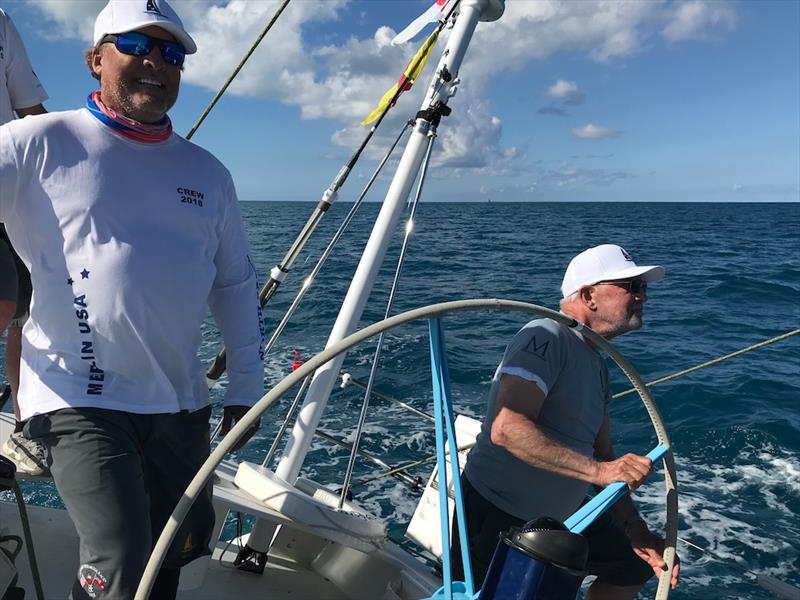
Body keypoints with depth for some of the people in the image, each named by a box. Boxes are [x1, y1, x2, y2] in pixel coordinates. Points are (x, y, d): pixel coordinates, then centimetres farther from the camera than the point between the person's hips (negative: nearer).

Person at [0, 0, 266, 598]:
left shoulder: (208, 172, 10)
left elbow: (236, 283, 13)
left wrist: (246, 387, 12)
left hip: (181, 401, 5)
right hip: (81, 398, -5)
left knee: (183, 545, 19)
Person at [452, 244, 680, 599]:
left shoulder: (597, 365, 9)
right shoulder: (547, 337, -20)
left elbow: (603, 456, 10)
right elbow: (506, 429, -33)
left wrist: (635, 531, 2)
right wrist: (597, 470, -36)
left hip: (560, 514, 9)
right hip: (496, 515, -9)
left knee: (637, 564, 17)